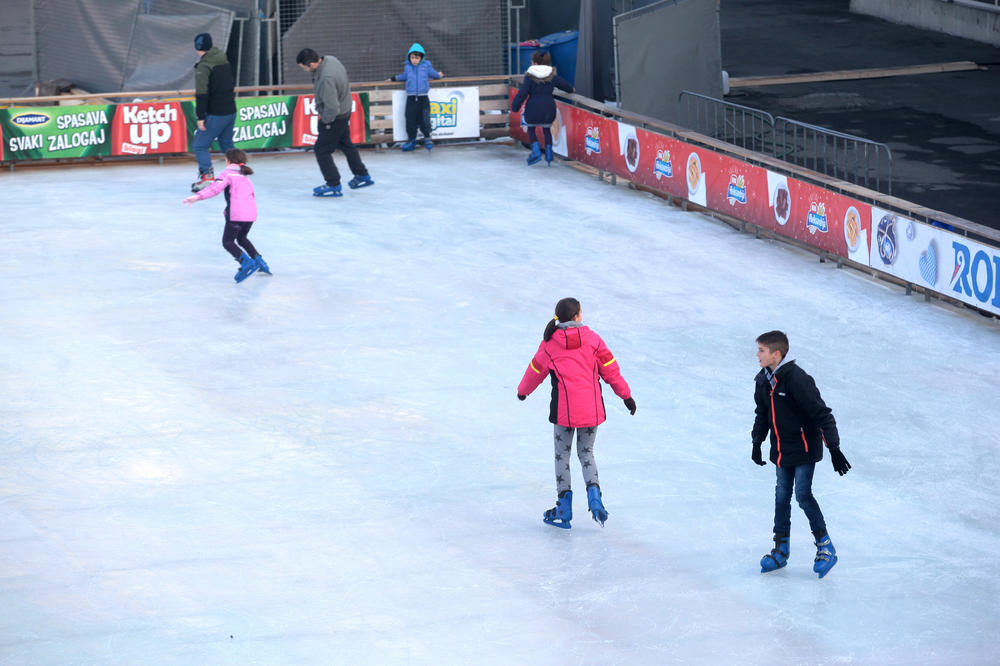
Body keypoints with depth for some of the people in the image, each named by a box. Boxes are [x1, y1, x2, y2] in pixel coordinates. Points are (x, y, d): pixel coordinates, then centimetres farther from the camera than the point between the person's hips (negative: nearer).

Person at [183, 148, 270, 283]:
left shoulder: (227, 174, 2)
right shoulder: (245, 177, 26)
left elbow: (215, 188, -14)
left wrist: (198, 196, -22)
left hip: (237, 214, -7)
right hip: (251, 214, 8)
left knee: (227, 242, -1)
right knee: (241, 238, 27)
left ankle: (245, 262, -21)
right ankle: (259, 261, 19)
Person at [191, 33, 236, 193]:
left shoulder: (203, 67, -14)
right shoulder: (225, 63, 11)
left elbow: (202, 93, -20)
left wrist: (201, 116, -19)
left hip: (216, 114, -8)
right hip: (231, 112, 8)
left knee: (199, 145, -4)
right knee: (227, 144, 21)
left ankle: (207, 176, -16)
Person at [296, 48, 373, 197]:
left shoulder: (326, 78, -36)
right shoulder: (330, 60, -7)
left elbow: (332, 107, -35)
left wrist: (325, 120, -15)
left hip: (335, 118, -10)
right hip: (345, 111, 10)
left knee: (322, 150, 1)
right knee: (345, 144, 26)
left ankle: (333, 185, 6)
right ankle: (362, 176, 39)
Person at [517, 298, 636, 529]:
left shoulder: (549, 343, 1)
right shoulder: (592, 339, 0)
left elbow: (536, 371, 15)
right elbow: (610, 369, 4)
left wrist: (523, 390, 34)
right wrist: (626, 395, 14)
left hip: (563, 410, -1)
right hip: (592, 409, 1)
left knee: (562, 455, 12)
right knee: (586, 453, 17)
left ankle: (564, 511, 9)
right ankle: (594, 494, -8)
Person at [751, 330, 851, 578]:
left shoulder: (796, 379, -23)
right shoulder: (763, 380, 2)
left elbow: (821, 414, -22)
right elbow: (762, 413, 20)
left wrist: (834, 448, -24)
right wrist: (756, 443, 18)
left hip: (804, 448, -7)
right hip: (781, 450, 7)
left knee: (803, 495, -11)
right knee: (782, 497, 10)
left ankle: (826, 547, 1)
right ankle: (781, 550, 19)